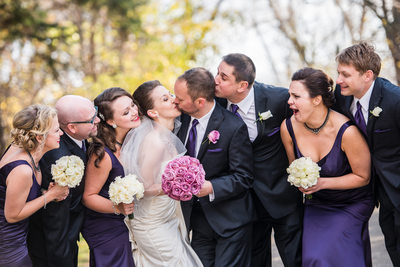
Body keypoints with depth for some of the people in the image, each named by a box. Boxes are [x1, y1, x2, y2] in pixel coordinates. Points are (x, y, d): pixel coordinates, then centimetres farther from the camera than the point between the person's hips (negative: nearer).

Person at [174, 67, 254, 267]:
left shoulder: (234, 128, -21)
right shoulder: (184, 118, -2)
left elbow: (243, 177, -18)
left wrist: (211, 187, -30)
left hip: (230, 220, -6)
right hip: (199, 217, 6)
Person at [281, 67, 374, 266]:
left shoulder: (346, 131, -26)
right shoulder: (288, 128, -12)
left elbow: (363, 177, -12)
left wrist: (322, 182, -22)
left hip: (353, 204, -3)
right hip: (317, 204, 4)